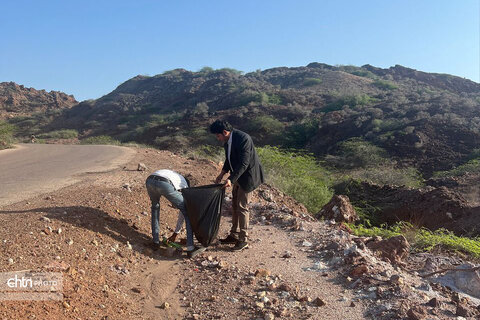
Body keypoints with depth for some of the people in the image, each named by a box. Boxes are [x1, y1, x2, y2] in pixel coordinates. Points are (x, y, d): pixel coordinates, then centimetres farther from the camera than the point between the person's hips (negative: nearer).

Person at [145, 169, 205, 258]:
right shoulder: (185, 187, 34)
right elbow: (182, 214, 36)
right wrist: (175, 234, 44)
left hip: (149, 181, 4)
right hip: (165, 184, -4)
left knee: (155, 206, 35)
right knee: (187, 212, 14)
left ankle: (156, 241, 34)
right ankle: (190, 248, 9)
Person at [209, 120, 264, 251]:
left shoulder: (243, 139, -27)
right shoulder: (227, 140, 0)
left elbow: (244, 163, -29)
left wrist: (231, 179, -34)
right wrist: (222, 174, 7)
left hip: (247, 175, -9)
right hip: (237, 175, 9)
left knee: (242, 206, -5)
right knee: (235, 205, 15)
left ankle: (244, 240, 8)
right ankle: (234, 235, 28)